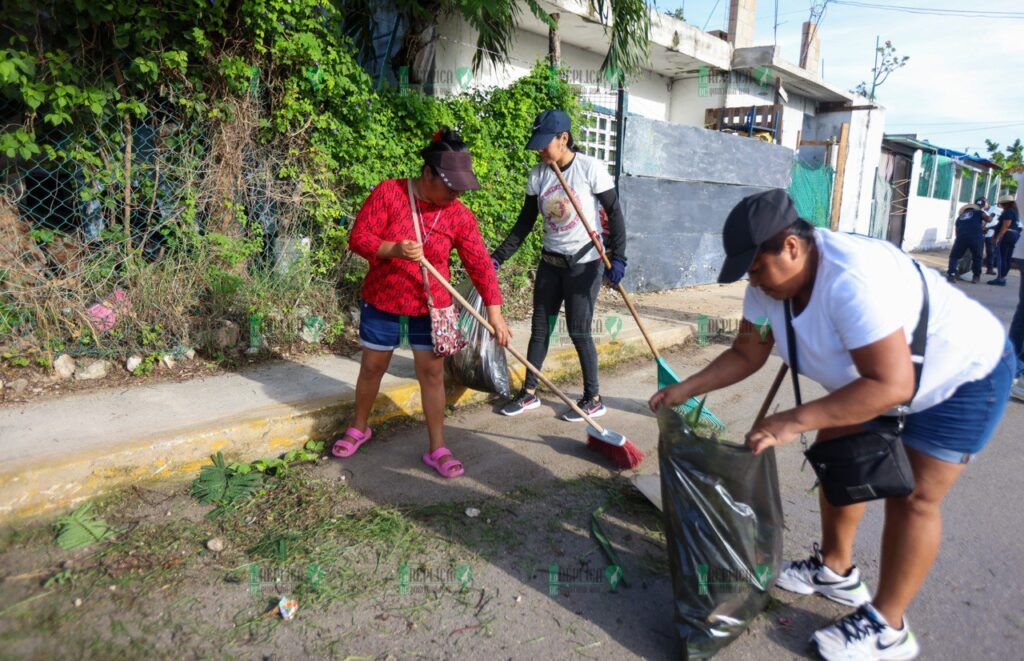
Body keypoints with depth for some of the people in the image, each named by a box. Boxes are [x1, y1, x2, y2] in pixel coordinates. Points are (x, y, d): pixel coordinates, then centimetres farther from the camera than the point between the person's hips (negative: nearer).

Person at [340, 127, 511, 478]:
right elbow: (358, 237, -15)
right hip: (382, 304, 0)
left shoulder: (459, 215, -8)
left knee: (432, 374, 2)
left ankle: (437, 449, 14)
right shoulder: (388, 193, -13)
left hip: (430, 309, 1)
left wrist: (494, 312, -15)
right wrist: (394, 249, -34)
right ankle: (359, 428, 39)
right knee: (372, 368, 15)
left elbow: (480, 264, -9)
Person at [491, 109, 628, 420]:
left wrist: (617, 257, -19)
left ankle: (593, 399, 13)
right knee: (540, 328, 9)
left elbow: (614, 214, -10)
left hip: (585, 262, -5)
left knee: (579, 331, -3)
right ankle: (529, 392, 22)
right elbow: (525, 223, 6)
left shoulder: (590, 168, -12)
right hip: (551, 262, 5)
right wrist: (499, 256, 0)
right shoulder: (538, 175, 1)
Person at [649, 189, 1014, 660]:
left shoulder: (853, 278, -41)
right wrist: (686, 389, -14)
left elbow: (891, 385, -43)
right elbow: (746, 354, -5)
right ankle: (836, 571, 31)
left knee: (912, 496, -6)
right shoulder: (770, 279, -15)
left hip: (964, 374, -8)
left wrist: (794, 421, -45)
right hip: (878, 371, 8)